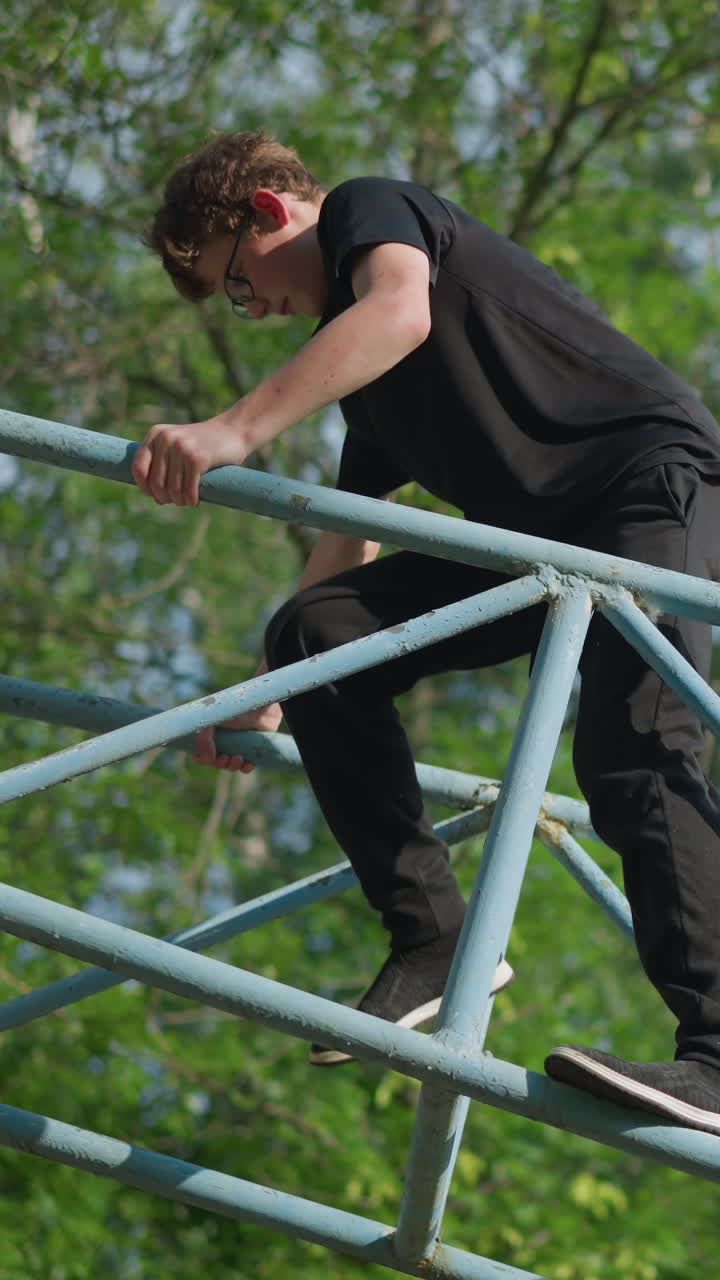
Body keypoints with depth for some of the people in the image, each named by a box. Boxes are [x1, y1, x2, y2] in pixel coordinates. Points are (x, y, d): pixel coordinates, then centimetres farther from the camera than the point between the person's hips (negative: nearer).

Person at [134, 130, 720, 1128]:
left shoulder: (370, 211, -2)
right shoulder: (359, 369, 24)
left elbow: (399, 312, -27)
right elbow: (346, 543, 31)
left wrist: (236, 430, -38)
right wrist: (265, 701, 28)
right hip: (537, 535, 9)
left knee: (631, 759, -28)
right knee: (315, 631, -8)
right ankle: (431, 941, -11)